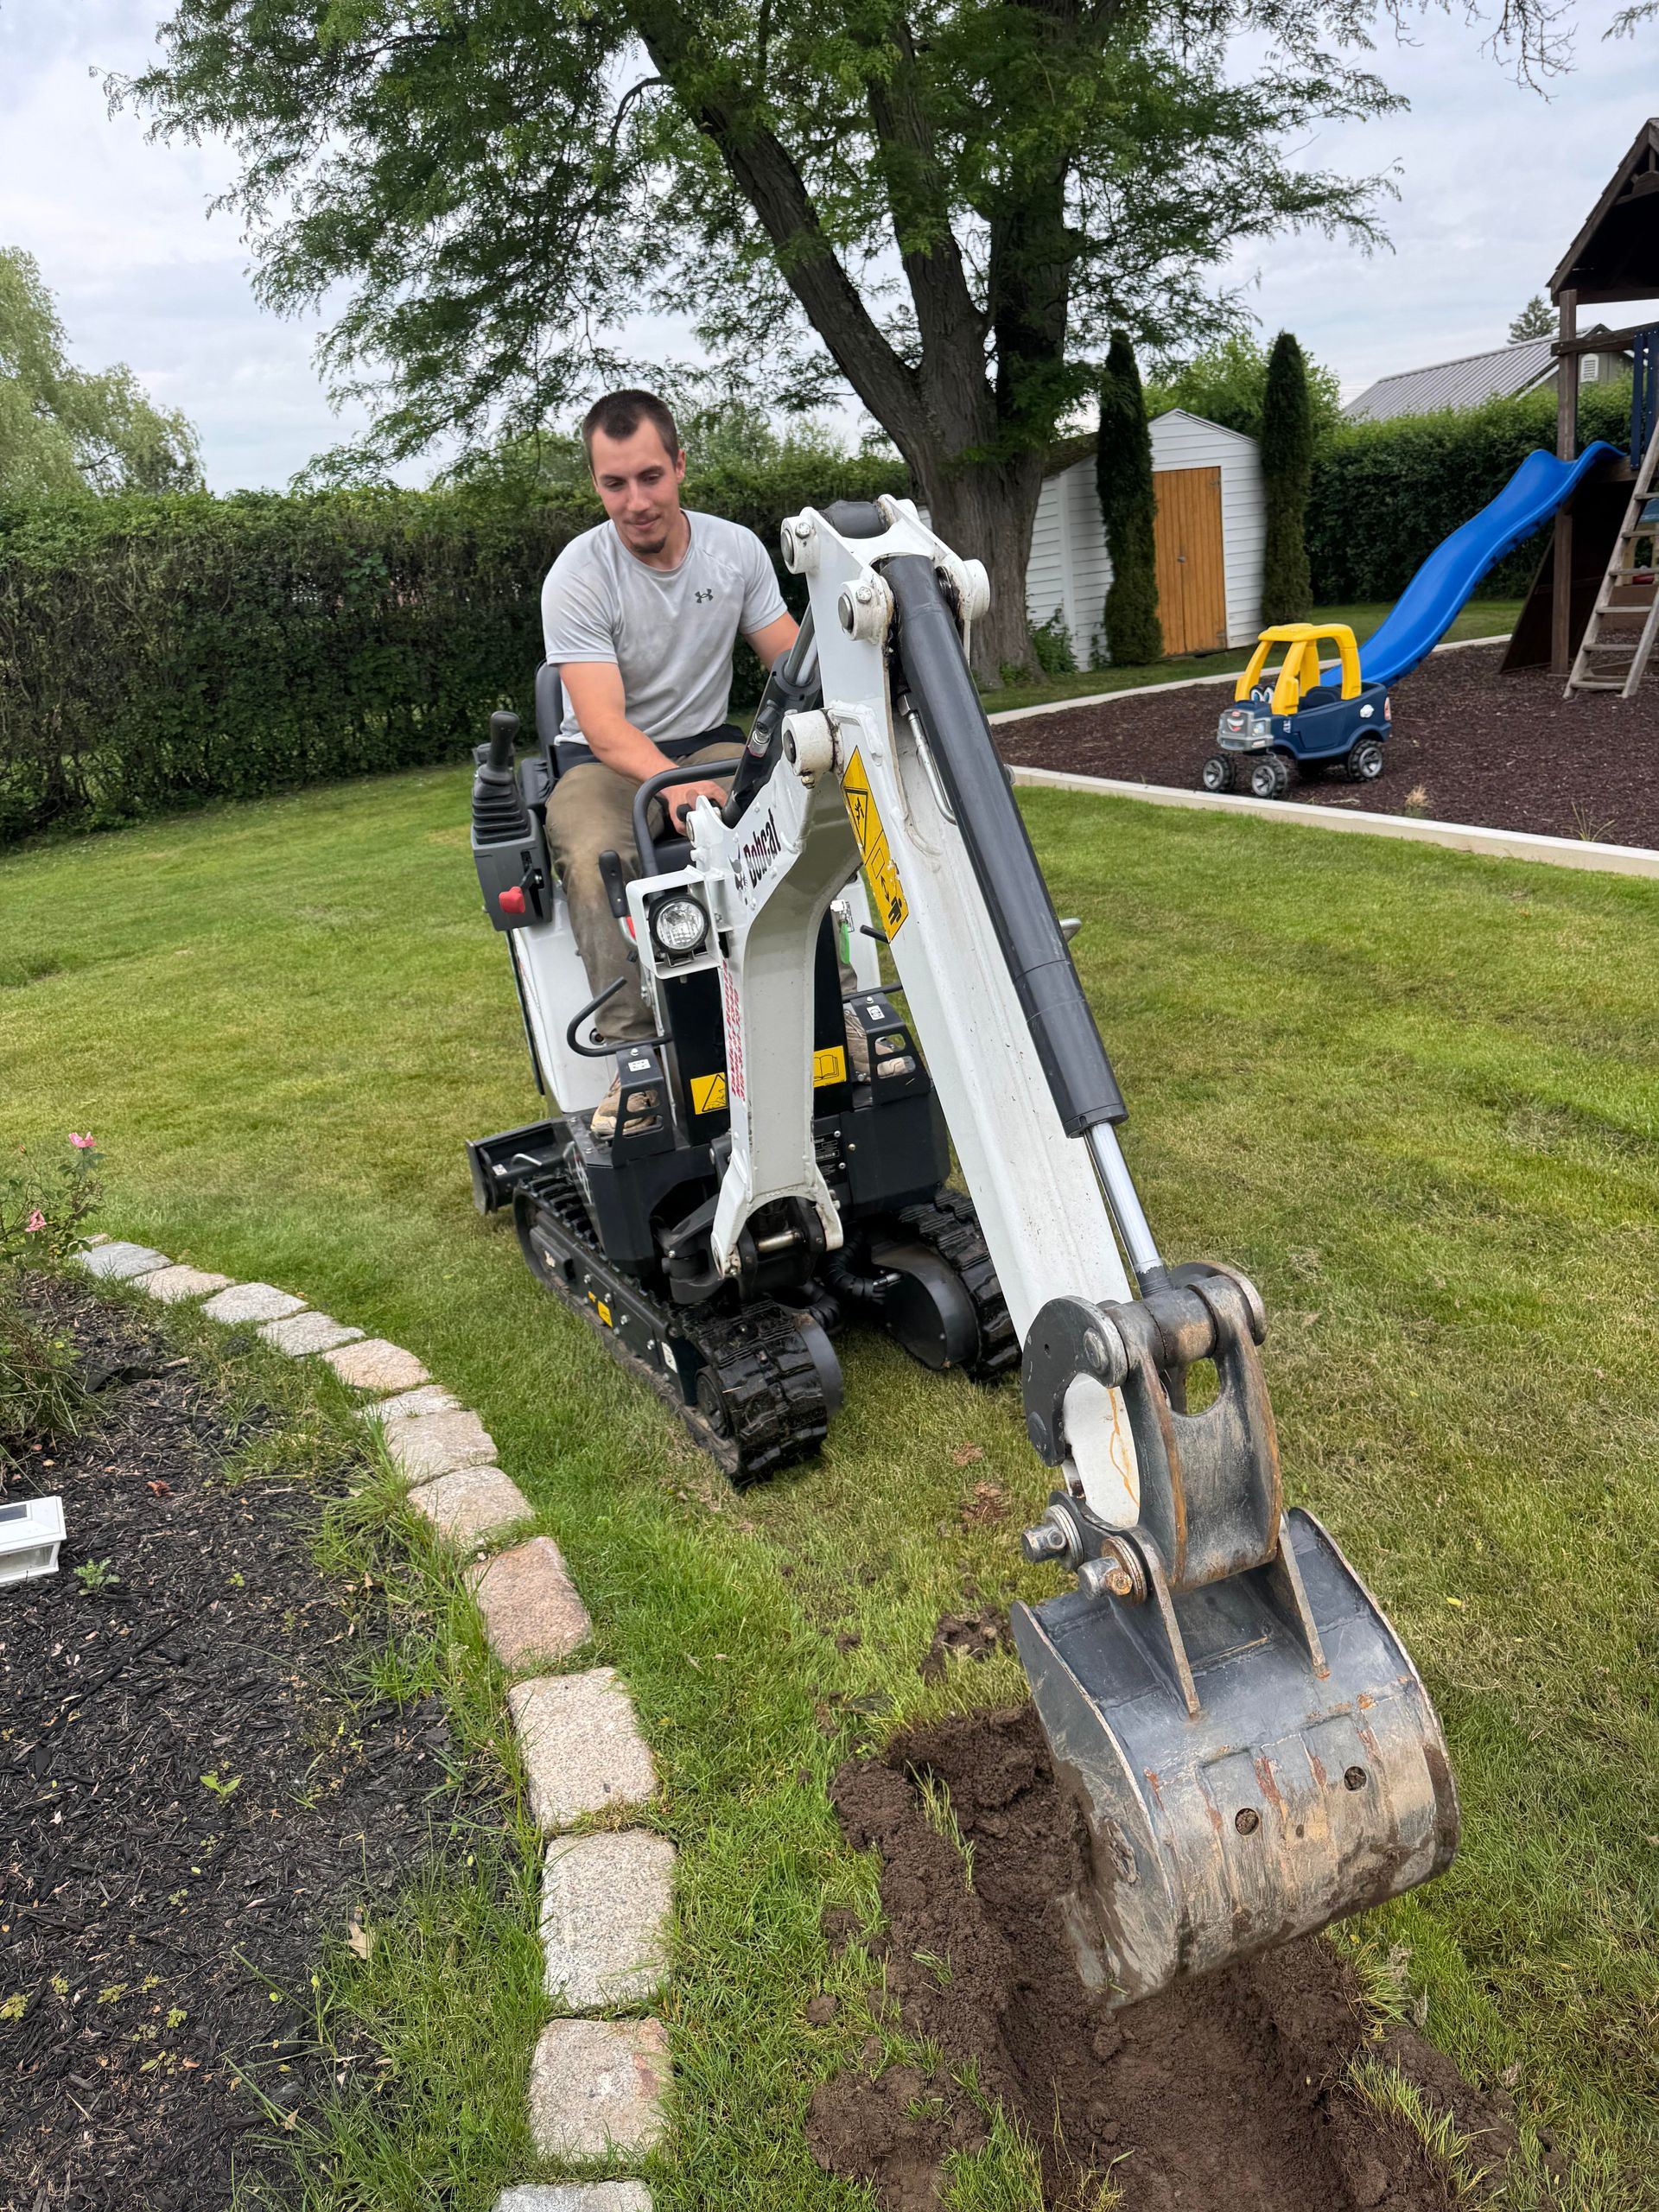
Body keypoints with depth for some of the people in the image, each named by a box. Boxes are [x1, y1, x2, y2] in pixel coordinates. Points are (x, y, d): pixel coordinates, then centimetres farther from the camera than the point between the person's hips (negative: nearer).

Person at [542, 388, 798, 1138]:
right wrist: (672, 783, -45)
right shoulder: (577, 576, -15)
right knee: (599, 860, -37)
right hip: (605, 761, -3)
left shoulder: (737, 548, -1)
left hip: (710, 744, 3)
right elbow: (605, 728, -24)